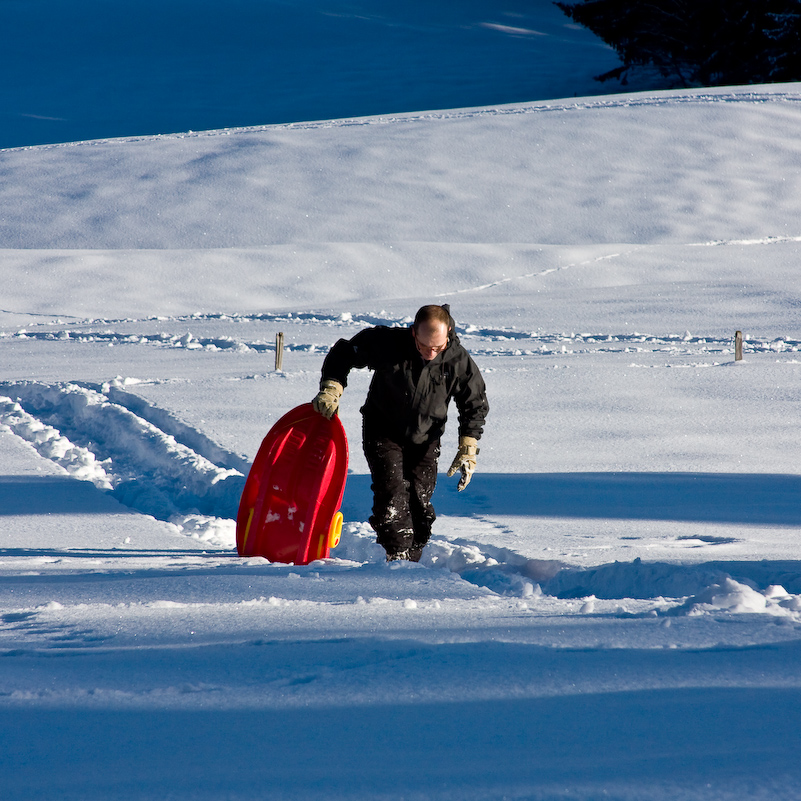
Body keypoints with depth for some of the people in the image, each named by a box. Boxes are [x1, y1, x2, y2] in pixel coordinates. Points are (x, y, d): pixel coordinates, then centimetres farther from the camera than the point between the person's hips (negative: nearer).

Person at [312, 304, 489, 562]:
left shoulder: (458, 360, -19)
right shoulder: (386, 343, -25)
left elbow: (475, 404, -5)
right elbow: (344, 353, -9)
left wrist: (468, 451, -10)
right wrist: (331, 388, -22)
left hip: (424, 441, 2)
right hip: (383, 433, -2)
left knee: (420, 501, -1)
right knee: (392, 493, -19)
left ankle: (411, 562, 12)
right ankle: (398, 556, -19)